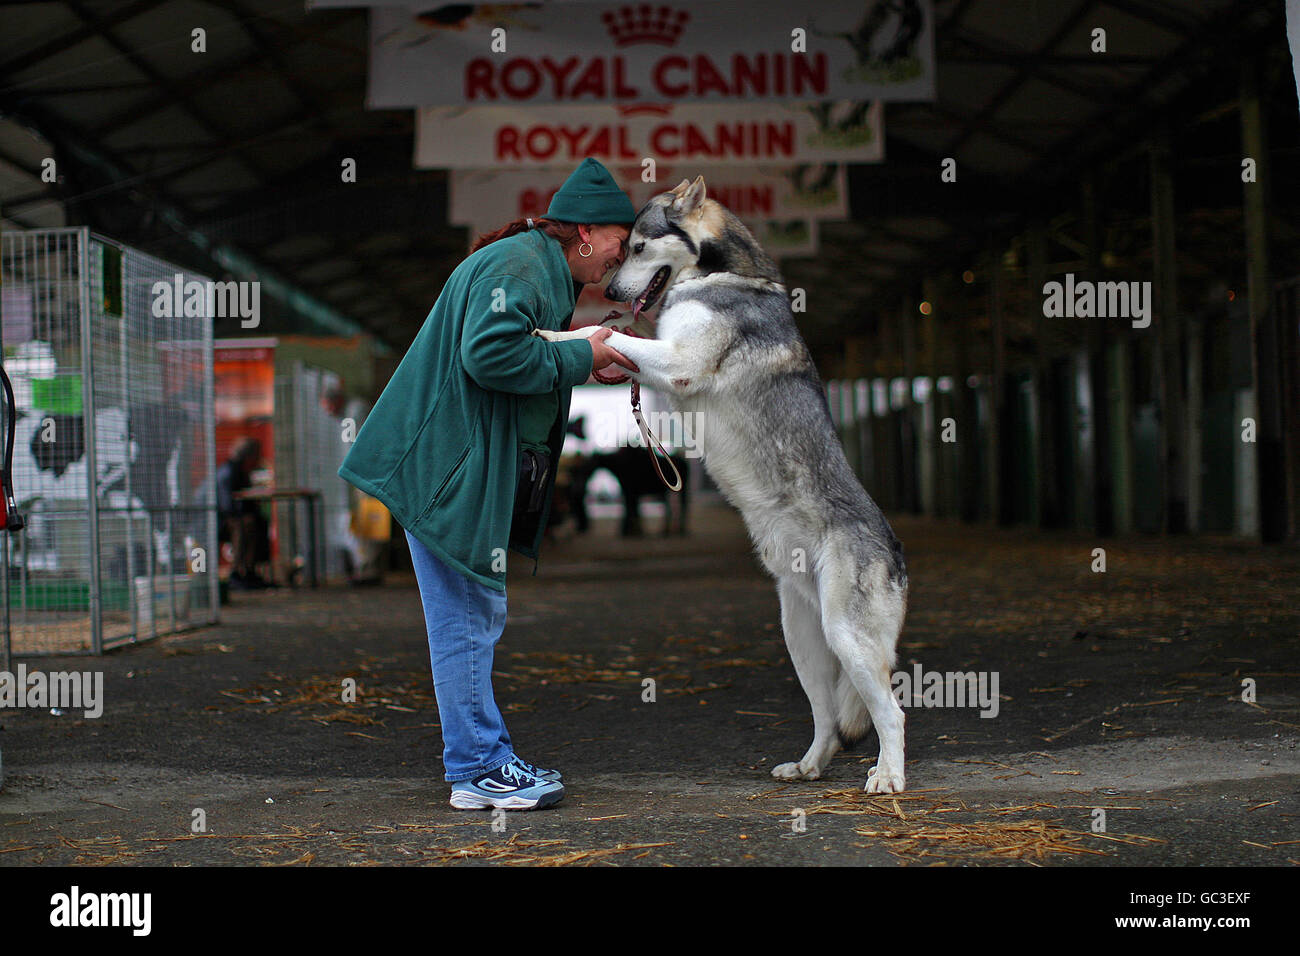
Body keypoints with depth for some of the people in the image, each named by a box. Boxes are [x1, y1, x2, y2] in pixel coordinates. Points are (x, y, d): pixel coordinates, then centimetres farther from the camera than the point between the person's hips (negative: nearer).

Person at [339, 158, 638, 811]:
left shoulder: (545, 272, 20)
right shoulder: (517, 263, -14)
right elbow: (491, 352, -28)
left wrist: (589, 367, 8)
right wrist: (579, 358, -17)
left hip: (479, 472, 11)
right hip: (448, 468, -11)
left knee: (478, 619, 14)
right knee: (466, 621, -6)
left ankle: (478, 760, 21)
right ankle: (479, 769, 0)